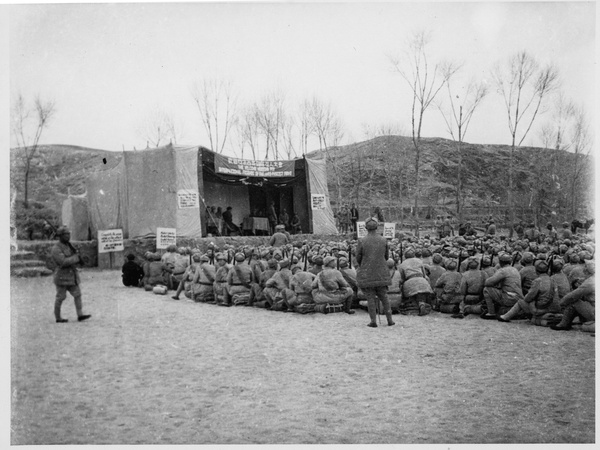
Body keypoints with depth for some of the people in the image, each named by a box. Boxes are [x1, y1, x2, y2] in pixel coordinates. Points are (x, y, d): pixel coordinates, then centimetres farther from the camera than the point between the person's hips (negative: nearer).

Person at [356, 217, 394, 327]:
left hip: (366, 274, -2)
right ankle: (389, 319, 15)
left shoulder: (362, 241, -12)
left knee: (370, 298, 5)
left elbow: (358, 258, -3)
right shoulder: (383, 240, -3)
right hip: (381, 274, 3)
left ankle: (373, 321, 4)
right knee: (384, 297, 13)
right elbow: (386, 257, 7)